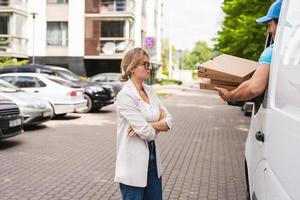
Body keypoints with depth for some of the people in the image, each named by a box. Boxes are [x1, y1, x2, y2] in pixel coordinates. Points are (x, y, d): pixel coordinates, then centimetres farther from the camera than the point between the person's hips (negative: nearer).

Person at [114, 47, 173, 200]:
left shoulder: (149, 91, 7)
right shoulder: (125, 96, -16)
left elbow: (169, 121, 1)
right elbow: (146, 133, -21)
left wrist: (147, 125, -15)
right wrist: (159, 124, -1)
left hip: (152, 158, 7)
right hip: (133, 162, -7)